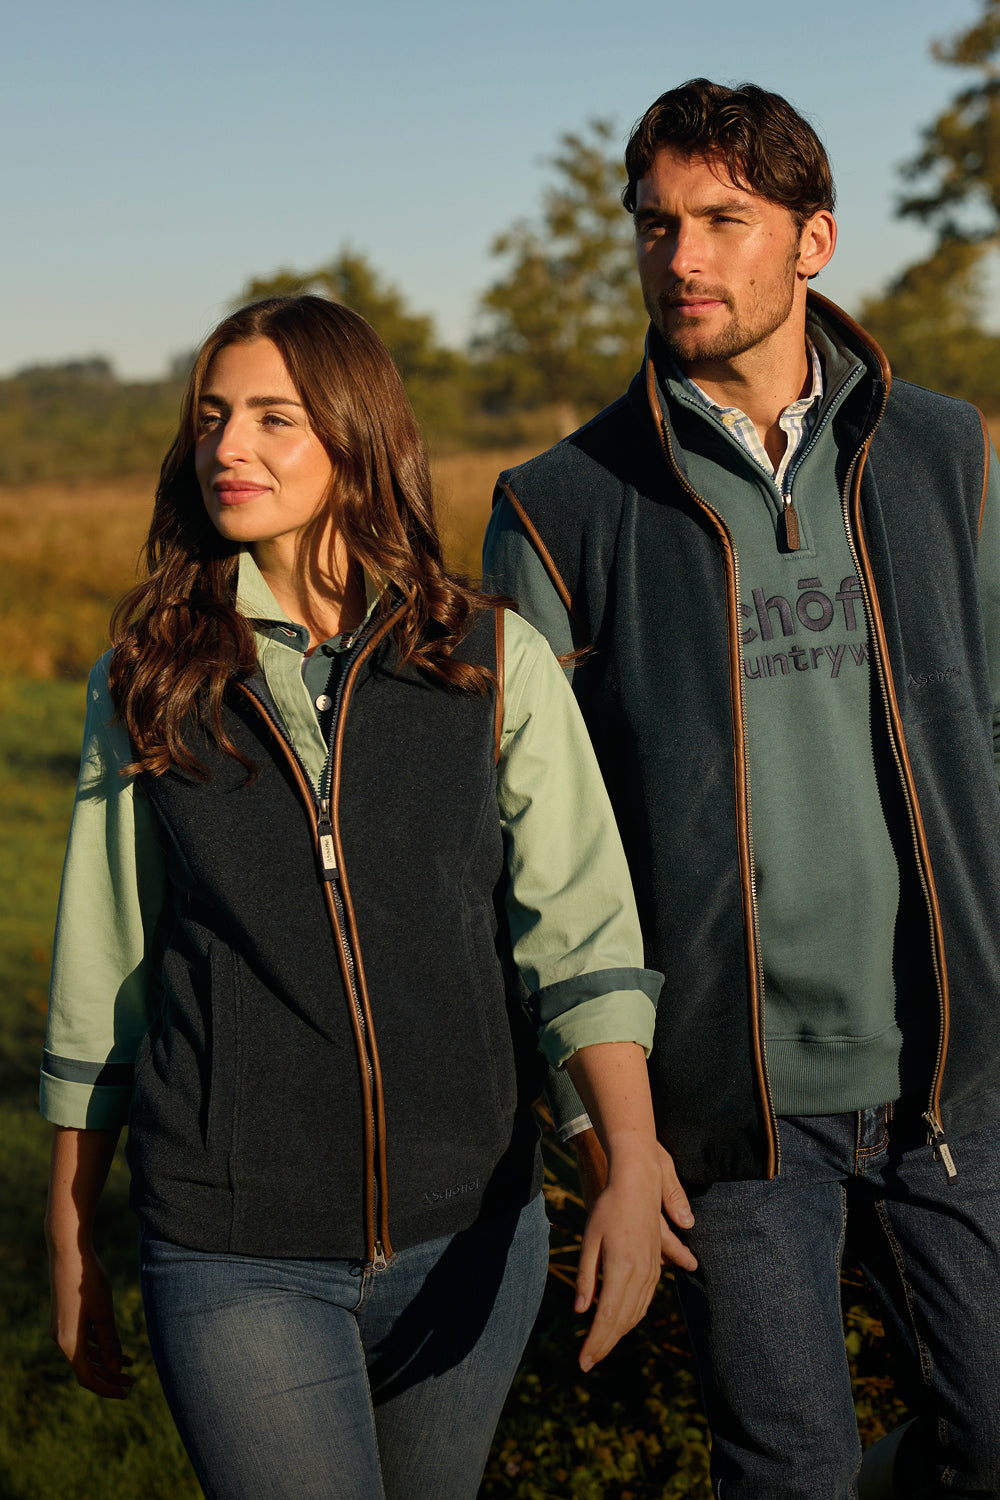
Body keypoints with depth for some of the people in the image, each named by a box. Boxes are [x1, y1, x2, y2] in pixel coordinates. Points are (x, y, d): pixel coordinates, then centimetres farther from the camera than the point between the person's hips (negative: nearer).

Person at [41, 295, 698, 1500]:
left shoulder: (497, 664, -2)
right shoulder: (145, 684, 0)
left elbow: (582, 929, -10)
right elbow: (99, 978, 6)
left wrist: (634, 1163, -26)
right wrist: (70, 1250, 10)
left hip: (467, 1233, 1)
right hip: (235, 1257, -1)